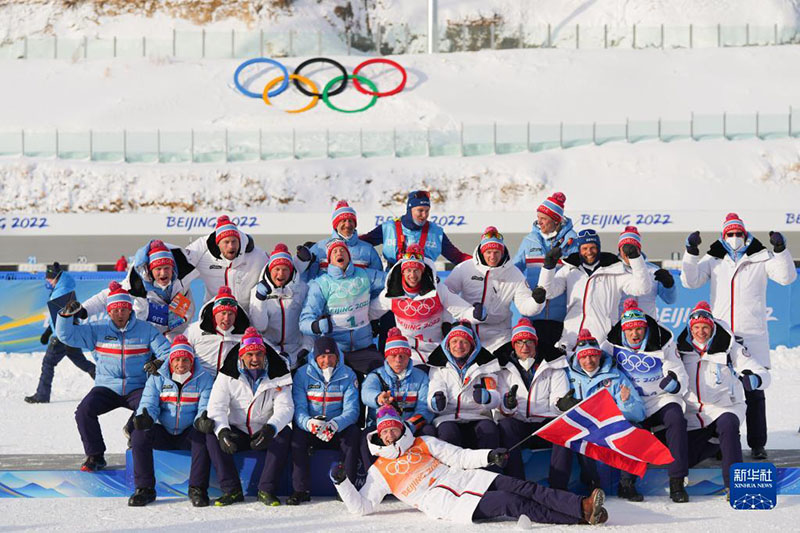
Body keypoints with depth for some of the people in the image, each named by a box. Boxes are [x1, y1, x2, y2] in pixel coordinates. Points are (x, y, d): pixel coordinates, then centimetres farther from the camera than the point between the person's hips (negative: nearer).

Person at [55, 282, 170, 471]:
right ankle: (95, 456, -6)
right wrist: (66, 315, -15)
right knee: (84, 411, -23)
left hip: (137, 388, -1)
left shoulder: (146, 329, 3)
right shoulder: (97, 330, 6)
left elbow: (167, 352, 0)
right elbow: (67, 335, 4)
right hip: (106, 388, 2)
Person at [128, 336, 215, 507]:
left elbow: (205, 408, -6)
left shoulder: (204, 379, 1)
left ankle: (197, 489, -25)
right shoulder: (157, 378, 4)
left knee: (203, 435, -35)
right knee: (138, 435, -27)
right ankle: (144, 489, -18)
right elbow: (149, 404, -3)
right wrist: (144, 418, -28)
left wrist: (202, 421, -31)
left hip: (189, 434, -1)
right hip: (163, 433, 2)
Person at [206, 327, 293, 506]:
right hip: (237, 433, 1)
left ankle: (266, 490, -27)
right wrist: (222, 430, -35)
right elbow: (217, 406, -13)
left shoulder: (277, 375, -5)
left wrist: (270, 428, -36)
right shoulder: (228, 375, -5)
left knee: (284, 433, -31)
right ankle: (232, 490, -24)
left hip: (266, 434, -1)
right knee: (212, 435, -26)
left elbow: (285, 407, -15)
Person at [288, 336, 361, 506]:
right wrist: (309, 423, -35)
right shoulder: (303, 374, -2)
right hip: (310, 430, 0)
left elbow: (352, 410, -10)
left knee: (354, 432, -30)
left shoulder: (348, 375, -1)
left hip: (338, 430, 0)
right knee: (297, 435, -31)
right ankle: (301, 490, -26)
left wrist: (335, 424, -32)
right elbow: (298, 409, -11)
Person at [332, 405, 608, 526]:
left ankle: (582, 506, -27)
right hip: (445, 502, -5)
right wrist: (342, 483, -4)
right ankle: (580, 515, -33)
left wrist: (487, 456, 0)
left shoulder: (424, 444, 23)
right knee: (511, 503, -24)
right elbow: (361, 506, 10)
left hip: (465, 479, 5)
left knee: (524, 489, -17)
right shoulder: (379, 471, 15)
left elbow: (458, 457, 17)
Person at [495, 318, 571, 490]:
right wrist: (508, 404, -21)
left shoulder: (553, 367, 15)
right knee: (505, 424, -33)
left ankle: (558, 487, -36)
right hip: (517, 426, 0)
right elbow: (502, 410, 4)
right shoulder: (504, 370, 15)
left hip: (546, 424, 0)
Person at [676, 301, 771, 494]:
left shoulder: (730, 348, -2)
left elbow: (763, 374, -5)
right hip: (693, 415, 4)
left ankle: (733, 483, -34)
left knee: (728, 425, -38)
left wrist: (754, 380, -31)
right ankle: (720, 446, 22)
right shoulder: (683, 350, 7)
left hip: (724, 407, -4)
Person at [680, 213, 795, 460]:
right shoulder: (714, 260, 10)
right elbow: (691, 281, 1)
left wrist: (780, 250, -20)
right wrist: (691, 252, -11)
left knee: (754, 391, 2)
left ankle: (757, 444, 8)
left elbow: (787, 277, -6)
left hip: (753, 335, -1)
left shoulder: (761, 258, 5)